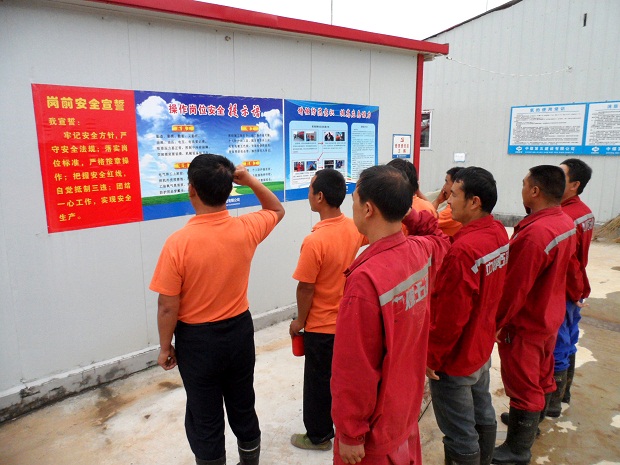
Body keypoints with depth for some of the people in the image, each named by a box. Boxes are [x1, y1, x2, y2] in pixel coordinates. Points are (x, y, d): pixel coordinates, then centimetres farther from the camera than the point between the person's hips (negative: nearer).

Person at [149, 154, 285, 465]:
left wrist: (165, 347, 0)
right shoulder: (245, 229, -13)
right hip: (239, 331, 4)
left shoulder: (179, 243, -23)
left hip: (198, 340, -4)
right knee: (243, 407, 23)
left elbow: (168, 306, -16)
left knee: (205, 418, 16)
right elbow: (277, 210, 10)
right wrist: (250, 180, -1)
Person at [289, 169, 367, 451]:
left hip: (321, 326, -7)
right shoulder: (354, 229, -9)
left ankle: (318, 436, 32)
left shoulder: (315, 241, -28)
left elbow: (305, 289, -20)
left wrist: (299, 321, -6)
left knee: (318, 381, 13)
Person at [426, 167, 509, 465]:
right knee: (482, 416, 25)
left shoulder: (463, 249, -30)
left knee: (460, 436, 9)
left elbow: (450, 315, -25)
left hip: (455, 358, -9)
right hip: (482, 347, 9)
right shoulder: (498, 233, -2)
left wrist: (431, 357, -13)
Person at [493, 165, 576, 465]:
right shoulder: (566, 223, -3)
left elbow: (514, 288, -26)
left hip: (525, 324, -9)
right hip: (550, 316, 9)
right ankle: (532, 423, 47)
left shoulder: (534, 233, -31)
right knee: (542, 376, 24)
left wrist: (494, 322, -14)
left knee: (523, 386, 6)